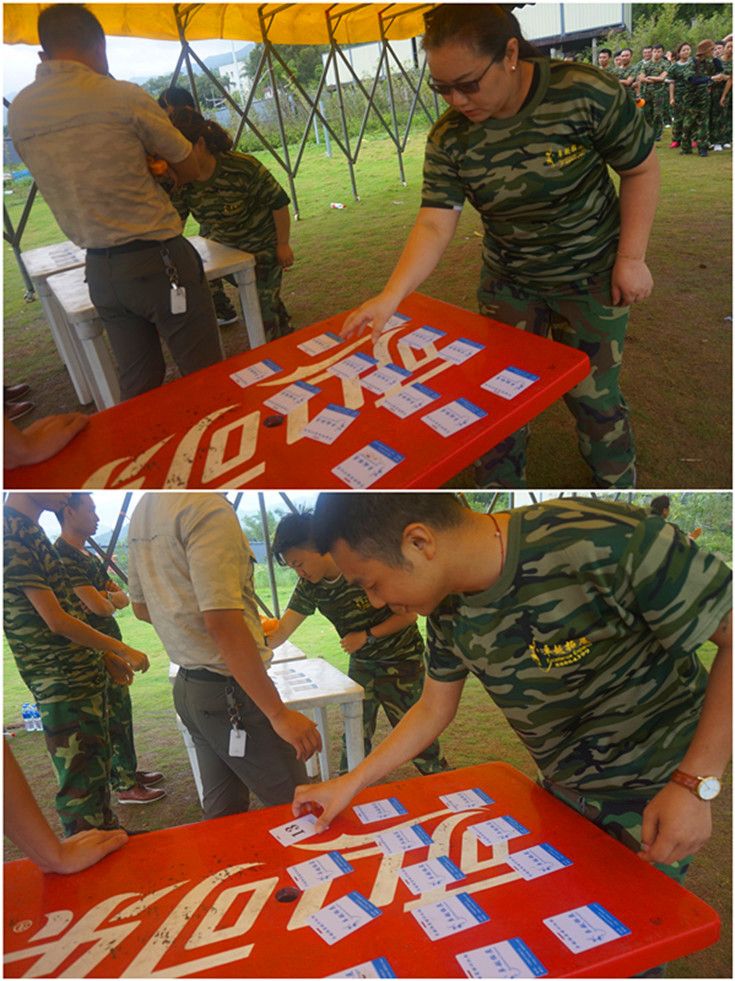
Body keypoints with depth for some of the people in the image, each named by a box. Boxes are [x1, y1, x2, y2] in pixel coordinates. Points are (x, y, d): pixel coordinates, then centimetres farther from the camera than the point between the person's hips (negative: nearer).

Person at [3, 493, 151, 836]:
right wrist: (121, 649, -12)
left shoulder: (32, 531, 12)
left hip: (85, 676, 10)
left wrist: (105, 655, 18)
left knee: (97, 765, 21)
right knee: (80, 780, 2)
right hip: (61, 684, -10)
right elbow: (56, 621, -21)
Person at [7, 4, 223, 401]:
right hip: (157, 260, -6)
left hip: (99, 270, 6)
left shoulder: (17, 112, 7)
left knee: (137, 386, 15)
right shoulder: (124, 97, -10)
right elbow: (189, 169, 1)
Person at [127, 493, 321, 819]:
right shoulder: (207, 507, -21)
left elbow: (141, 607, 17)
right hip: (231, 693, -9)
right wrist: (279, 713, -22)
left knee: (222, 810, 20)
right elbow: (222, 621, -27)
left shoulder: (142, 511, 7)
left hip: (187, 685, 9)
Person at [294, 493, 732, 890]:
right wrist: (351, 783, 1)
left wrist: (696, 786, -26)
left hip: (655, 795, -5)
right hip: (561, 790, 6)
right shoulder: (449, 611, -11)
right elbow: (433, 710, 4)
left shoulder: (608, 542, -35)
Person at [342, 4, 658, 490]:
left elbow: (641, 168, -10)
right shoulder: (449, 139, -14)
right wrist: (391, 295, -33)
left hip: (591, 278, -2)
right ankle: (499, 487, 29)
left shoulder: (588, 93, -21)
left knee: (593, 396, 4)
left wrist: (631, 257, -13)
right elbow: (435, 224, -19)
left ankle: (617, 484, 30)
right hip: (508, 281, 3)